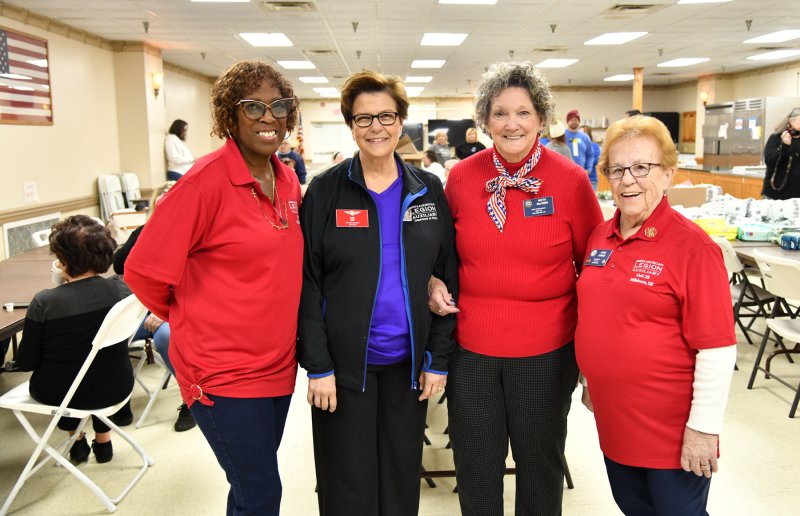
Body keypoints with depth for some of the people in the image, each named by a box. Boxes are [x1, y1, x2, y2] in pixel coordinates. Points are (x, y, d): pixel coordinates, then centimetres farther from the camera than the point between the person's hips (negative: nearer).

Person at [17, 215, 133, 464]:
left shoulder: (44, 302, -24)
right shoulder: (121, 290, -16)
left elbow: (25, 363, -12)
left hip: (59, 394, -2)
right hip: (116, 388, 2)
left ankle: (76, 438, 41)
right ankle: (103, 438, 37)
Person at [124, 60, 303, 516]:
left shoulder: (288, 180, 4)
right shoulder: (207, 179, -16)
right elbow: (145, 271, -13)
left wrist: (278, 328, 12)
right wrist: (192, 318, 1)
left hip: (278, 364, 6)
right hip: (223, 371, -6)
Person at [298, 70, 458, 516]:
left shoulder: (429, 190, 2)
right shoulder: (326, 190, -4)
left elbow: (447, 278, 2)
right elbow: (308, 282, -6)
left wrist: (439, 358, -2)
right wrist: (317, 365, -11)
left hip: (408, 361, 2)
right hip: (345, 362, -2)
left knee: (403, 478, 16)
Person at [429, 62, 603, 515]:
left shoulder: (571, 180, -8)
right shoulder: (461, 177, -2)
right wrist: (435, 284, -5)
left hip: (546, 351, -1)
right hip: (471, 347, 2)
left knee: (541, 465, 18)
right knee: (475, 470, 16)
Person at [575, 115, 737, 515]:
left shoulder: (691, 246, -17)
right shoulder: (600, 237, 2)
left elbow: (717, 349, -17)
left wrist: (703, 428, -16)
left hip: (673, 429, -6)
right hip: (613, 419, 6)